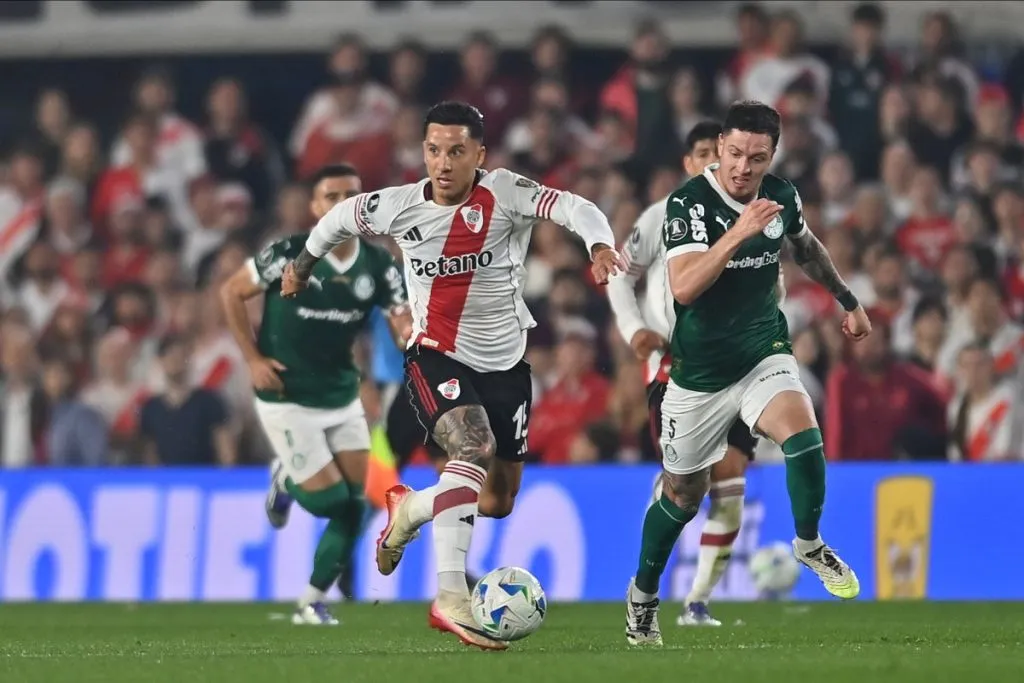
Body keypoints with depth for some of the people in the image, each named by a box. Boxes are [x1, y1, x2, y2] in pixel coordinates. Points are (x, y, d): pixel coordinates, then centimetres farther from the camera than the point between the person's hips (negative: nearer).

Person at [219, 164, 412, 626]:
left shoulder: (378, 266, -5)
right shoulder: (289, 255, -16)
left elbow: (405, 329, -6)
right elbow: (231, 292, -4)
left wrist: (409, 332, -31)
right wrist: (253, 358, -11)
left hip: (343, 399, 5)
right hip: (287, 401, -5)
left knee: (353, 507, -1)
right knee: (329, 500, -9)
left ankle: (312, 603, 16)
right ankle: (284, 480, 27)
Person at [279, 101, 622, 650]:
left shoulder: (505, 194, -14)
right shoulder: (399, 207, -9)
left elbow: (573, 208, -30)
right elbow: (342, 217, 12)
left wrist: (600, 245, -51)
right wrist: (304, 264, 28)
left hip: (505, 363, 3)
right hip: (435, 357, -3)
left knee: (499, 501, 13)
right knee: (475, 446, -32)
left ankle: (408, 511, 45)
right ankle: (450, 597, -36)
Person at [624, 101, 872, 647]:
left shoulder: (781, 196, -4)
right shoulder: (689, 203, -21)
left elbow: (806, 248, 19)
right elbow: (684, 287, -35)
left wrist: (848, 301, 27)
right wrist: (737, 233, -44)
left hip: (764, 353, 3)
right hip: (700, 372, -3)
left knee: (802, 434, -26)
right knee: (684, 493, 9)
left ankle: (809, 543, -1)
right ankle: (643, 593, 34)